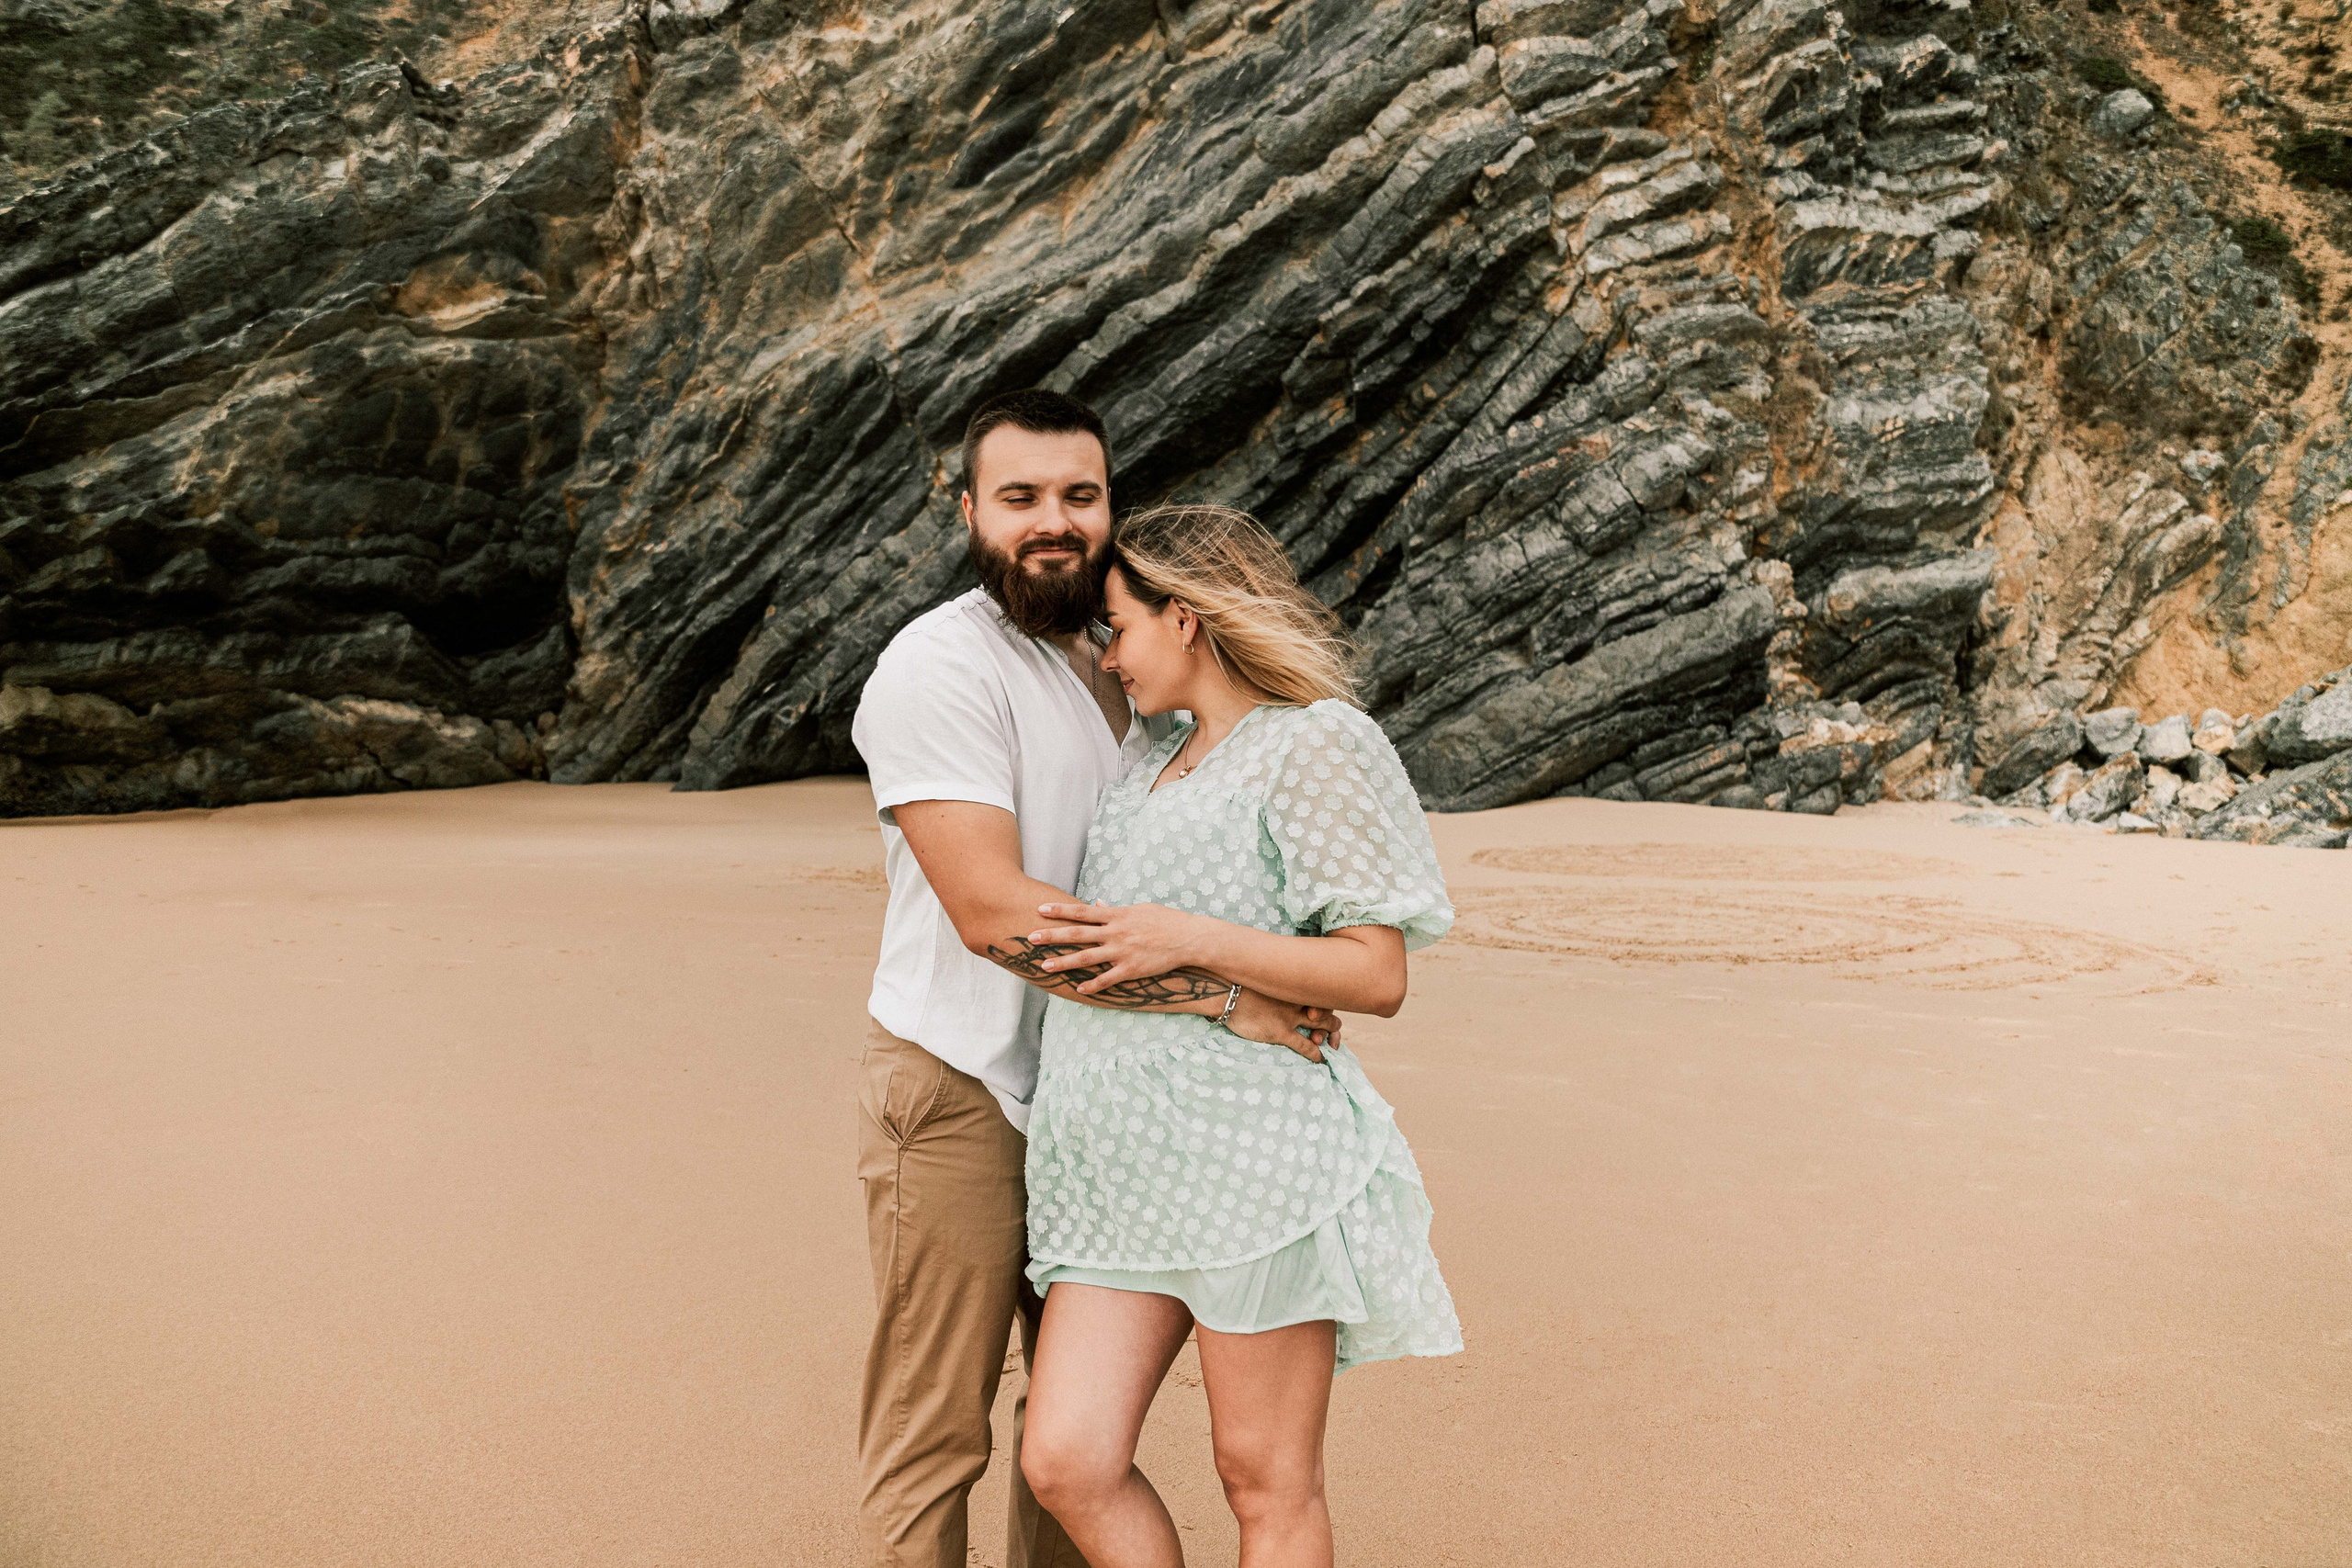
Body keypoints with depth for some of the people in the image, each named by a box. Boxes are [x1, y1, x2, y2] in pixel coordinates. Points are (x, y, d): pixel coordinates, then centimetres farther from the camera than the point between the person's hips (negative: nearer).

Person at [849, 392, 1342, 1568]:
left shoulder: (1119, 667, 12)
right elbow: (994, 911, -26)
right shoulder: (937, 666, -15)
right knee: (933, 1436, 3)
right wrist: (1220, 995, -26)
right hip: (962, 1096, -8)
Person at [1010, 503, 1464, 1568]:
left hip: (1250, 1155, -7)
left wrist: (1191, 942, -18)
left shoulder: (1315, 743, -5)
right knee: (1067, 1464, 1)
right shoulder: (1159, 764, 20)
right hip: (1121, 1166, 7)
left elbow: (1377, 977, -12)